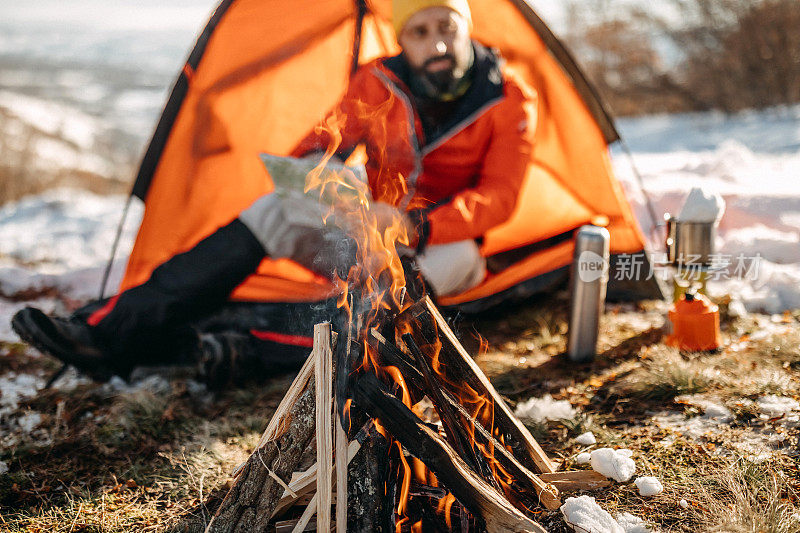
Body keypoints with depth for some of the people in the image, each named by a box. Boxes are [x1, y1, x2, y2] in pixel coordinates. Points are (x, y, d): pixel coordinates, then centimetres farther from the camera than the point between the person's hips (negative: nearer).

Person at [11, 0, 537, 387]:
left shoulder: (509, 102, -13)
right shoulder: (379, 83, -5)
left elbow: (499, 197, -20)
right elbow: (329, 135, -13)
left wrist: (417, 227, -38)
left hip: (439, 246, -2)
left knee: (456, 255, -40)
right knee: (275, 210, -22)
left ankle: (259, 353, -43)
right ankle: (112, 335, -32)